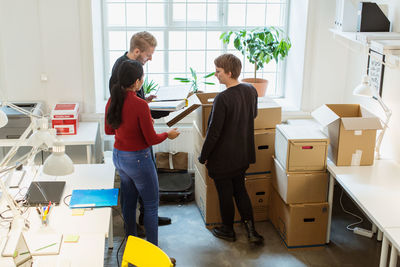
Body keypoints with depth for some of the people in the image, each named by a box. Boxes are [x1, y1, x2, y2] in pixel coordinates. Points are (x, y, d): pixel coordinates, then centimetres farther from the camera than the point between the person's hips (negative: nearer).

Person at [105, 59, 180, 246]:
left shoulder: (112, 101, -4)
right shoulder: (140, 105, -25)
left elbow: (108, 130, 11)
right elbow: (151, 139, -18)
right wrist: (168, 134, 1)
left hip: (118, 156, 8)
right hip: (137, 159, -7)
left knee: (128, 201, 21)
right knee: (151, 205, 8)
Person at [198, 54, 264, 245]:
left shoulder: (223, 99, -26)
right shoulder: (251, 91, -4)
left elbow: (213, 132, -22)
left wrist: (203, 156, -9)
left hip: (222, 158, -7)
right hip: (243, 155, 7)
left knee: (225, 194, 11)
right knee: (240, 190, 20)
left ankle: (228, 230, 28)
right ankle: (251, 229, 16)